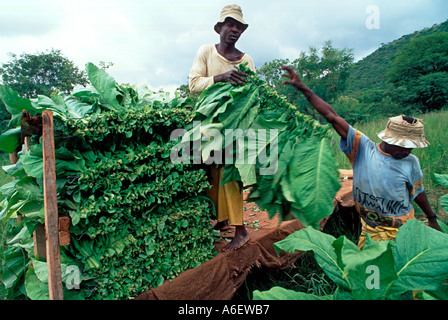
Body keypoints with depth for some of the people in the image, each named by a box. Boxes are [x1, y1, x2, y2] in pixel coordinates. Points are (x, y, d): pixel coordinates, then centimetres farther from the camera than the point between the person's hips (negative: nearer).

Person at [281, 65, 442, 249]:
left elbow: (417, 192, 11)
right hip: (368, 229, 1)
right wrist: (303, 89, -19)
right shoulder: (363, 148, -12)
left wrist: (432, 219, 24)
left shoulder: (411, 163, -7)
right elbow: (332, 117, -17)